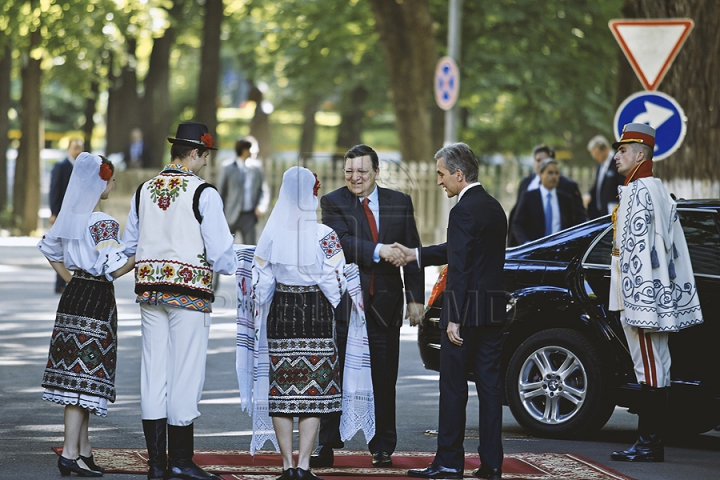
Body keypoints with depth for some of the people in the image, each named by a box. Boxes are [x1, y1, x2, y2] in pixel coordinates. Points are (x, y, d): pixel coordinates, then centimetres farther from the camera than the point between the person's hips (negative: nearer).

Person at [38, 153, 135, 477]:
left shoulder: (70, 217, 8)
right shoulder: (103, 224, -17)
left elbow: (48, 247, 21)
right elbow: (115, 269, -20)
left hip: (74, 295, 8)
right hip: (96, 300, -8)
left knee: (75, 373, 11)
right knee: (85, 375, -6)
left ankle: (83, 449, 19)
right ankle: (70, 453, -8)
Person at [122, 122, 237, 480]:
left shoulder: (144, 190, 8)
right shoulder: (204, 193, -10)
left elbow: (129, 244, 16)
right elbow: (219, 249, -10)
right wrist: (233, 267, 10)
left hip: (149, 286, 6)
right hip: (190, 289, -6)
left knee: (154, 370, 8)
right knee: (185, 372, 0)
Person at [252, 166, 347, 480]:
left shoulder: (271, 234, -2)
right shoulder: (325, 236, -9)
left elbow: (261, 282, 3)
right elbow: (335, 282, -9)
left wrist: (259, 308, 19)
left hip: (281, 313, 2)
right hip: (316, 314, -2)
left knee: (282, 389, 7)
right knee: (312, 393, 2)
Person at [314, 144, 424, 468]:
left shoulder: (400, 203, 8)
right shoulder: (333, 203, 0)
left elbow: (412, 253, 8)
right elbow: (342, 242, -17)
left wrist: (415, 299, 2)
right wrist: (378, 251, -31)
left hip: (385, 305, 2)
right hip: (344, 304, -2)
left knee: (383, 380, 6)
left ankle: (382, 447, 16)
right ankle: (327, 445, 8)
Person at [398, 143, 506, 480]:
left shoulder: (463, 211, -14)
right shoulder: (494, 207, 14)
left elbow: (459, 268, -18)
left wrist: (454, 320, -18)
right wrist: (416, 255, 28)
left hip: (466, 309, -8)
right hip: (494, 309, 8)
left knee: (453, 387, -1)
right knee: (489, 384, 8)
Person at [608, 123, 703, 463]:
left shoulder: (639, 192, -13)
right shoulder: (656, 189, 20)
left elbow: (637, 248, -19)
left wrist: (635, 297, -20)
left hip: (641, 292, -11)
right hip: (656, 293, 11)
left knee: (650, 369, -9)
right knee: (653, 369, 10)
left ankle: (648, 445, -8)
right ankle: (651, 443, 13)